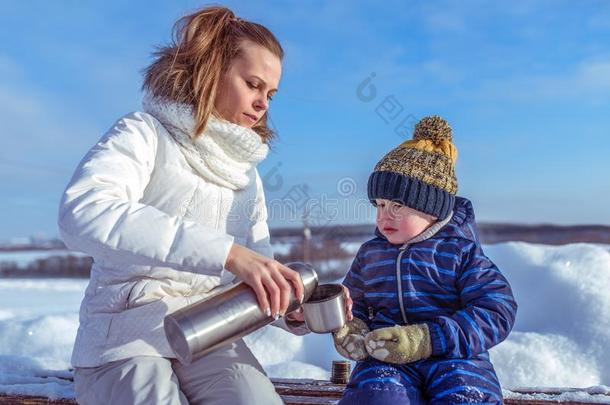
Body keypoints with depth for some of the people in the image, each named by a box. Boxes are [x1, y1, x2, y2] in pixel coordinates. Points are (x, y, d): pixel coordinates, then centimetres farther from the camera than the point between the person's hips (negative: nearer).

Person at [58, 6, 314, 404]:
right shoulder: (145, 133, -5)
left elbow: (258, 279, 9)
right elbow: (83, 212, -27)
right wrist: (227, 252, -35)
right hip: (125, 337, -3)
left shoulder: (247, 176, 14)